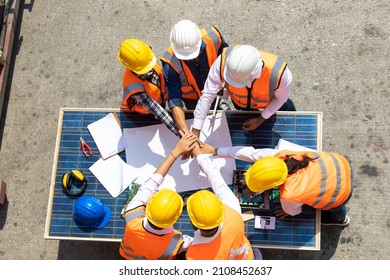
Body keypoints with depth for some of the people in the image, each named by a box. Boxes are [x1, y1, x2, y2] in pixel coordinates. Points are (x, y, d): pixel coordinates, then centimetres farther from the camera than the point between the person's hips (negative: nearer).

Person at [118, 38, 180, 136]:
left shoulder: (146, 61, -28)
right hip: (140, 116, -5)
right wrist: (177, 131, -48)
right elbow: (155, 110, -45)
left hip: (160, 102, 5)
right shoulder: (133, 86, -46)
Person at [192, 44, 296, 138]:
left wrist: (261, 119, -15)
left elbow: (281, 97, -22)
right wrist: (195, 132, -36)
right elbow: (208, 94, -37)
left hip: (270, 101, -1)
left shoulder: (278, 72, -46)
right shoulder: (224, 61, -45)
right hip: (239, 101, 1)